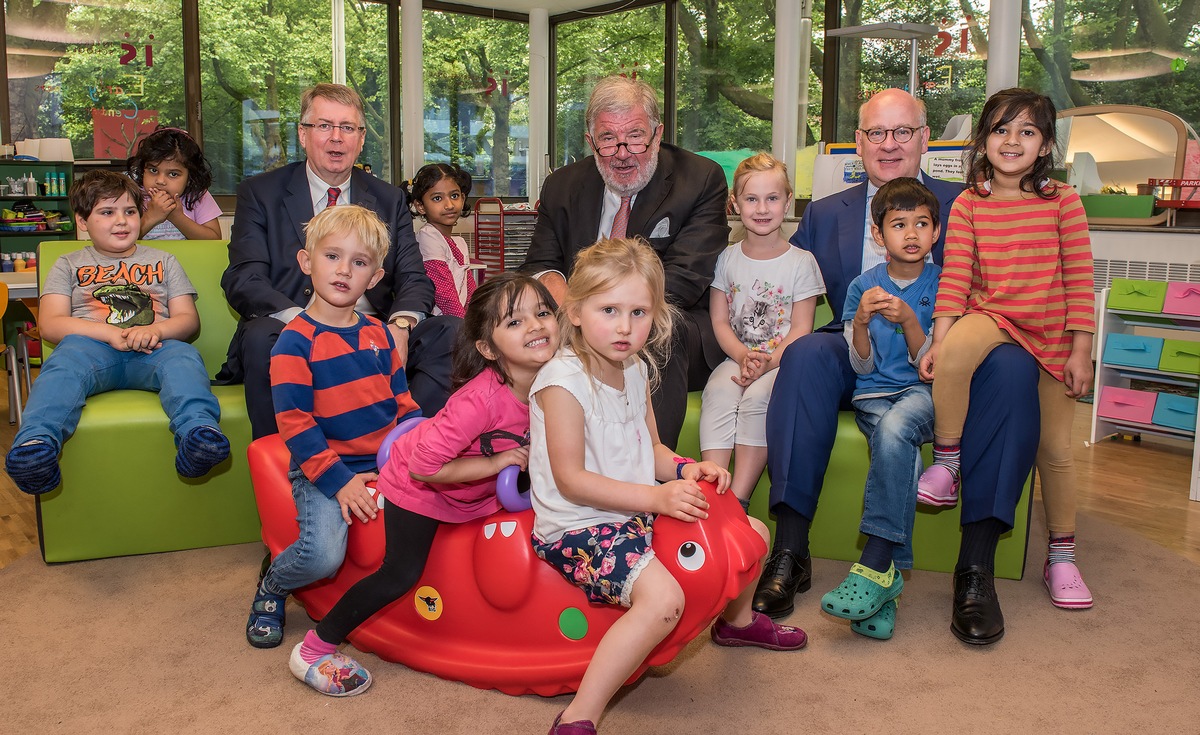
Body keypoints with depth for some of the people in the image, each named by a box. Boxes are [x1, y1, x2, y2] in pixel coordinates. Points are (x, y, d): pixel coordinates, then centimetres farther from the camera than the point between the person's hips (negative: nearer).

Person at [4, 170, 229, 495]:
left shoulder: (163, 261, 28)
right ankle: (36, 441, -58)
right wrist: (111, 333, -11)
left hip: (153, 351, 0)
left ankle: (198, 432, -62)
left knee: (184, 355, -34)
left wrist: (156, 330, -10)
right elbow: (50, 324, 8)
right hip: (92, 349, 0)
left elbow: (189, 319, 16)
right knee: (69, 352, -35)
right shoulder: (69, 265, 24)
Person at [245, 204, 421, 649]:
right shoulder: (295, 342, -7)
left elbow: (402, 401, 15)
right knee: (321, 556, -26)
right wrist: (338, 480, -19)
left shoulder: (378, 333, 10)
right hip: (323, 469, -5)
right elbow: (295, 424, -12)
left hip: (386, 462, 5)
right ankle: (271, 586, 11)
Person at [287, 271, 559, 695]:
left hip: (477, 490, 7)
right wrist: (496, 462, -31)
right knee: (400, 575, -2)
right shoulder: (481, 398, -40)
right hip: (417, 486, -6)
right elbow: (424, 467, -36)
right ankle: (314, 650, 16)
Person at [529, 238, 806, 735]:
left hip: (637, 510, 9)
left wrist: (686, 469, -5)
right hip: (576, 527, -8)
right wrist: (655, 496, -26)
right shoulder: (563, 380, -20)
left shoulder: (635, 369, 6)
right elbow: (571, 480, -21)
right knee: (662, 597, -34)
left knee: (751, 532, 13)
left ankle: (737, 620, 43)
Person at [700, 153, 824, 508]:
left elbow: (800, 330, -2)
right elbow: (720, 322, 6)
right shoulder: (727, 259, 10)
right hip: (736, 358, 2)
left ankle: (738, 501, -28)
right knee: (718, 392, -29)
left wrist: (766, 363, -18)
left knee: (758, 395, -32)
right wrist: (744, 356, -12)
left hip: (782, 362, -2)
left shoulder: (801, 262, 3)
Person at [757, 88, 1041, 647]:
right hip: (857, 362, 1)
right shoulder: (825, 215, 19)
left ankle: (976, 565, -25)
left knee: (1011, 366, -30)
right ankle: (789, 553, -29)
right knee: (806, 354, -31)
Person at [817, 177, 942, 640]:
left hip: (924, 393, -1)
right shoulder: (862, 286, 9)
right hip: (873, 393, 1)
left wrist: (908, 320, -18)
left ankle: (874, 563, -36)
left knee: (894, 426, -37)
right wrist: (861, 320, -15)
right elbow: (863, 366, 5)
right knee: (902, 453, -33)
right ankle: (890, 573, -31)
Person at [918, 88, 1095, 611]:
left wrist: (1080, 351, -5)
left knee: (1054, 447, 4)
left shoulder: (1063, 201, -1)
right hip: (990, 318, -1)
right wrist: (939, 340, -17)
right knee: (959, 346, -37)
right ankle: (945, 467, -19)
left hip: (1052, 334, 1)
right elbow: (955, 277, -6)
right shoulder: (968, 204, 0)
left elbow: (1079, 280, -1)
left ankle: (1061, 556, 23)